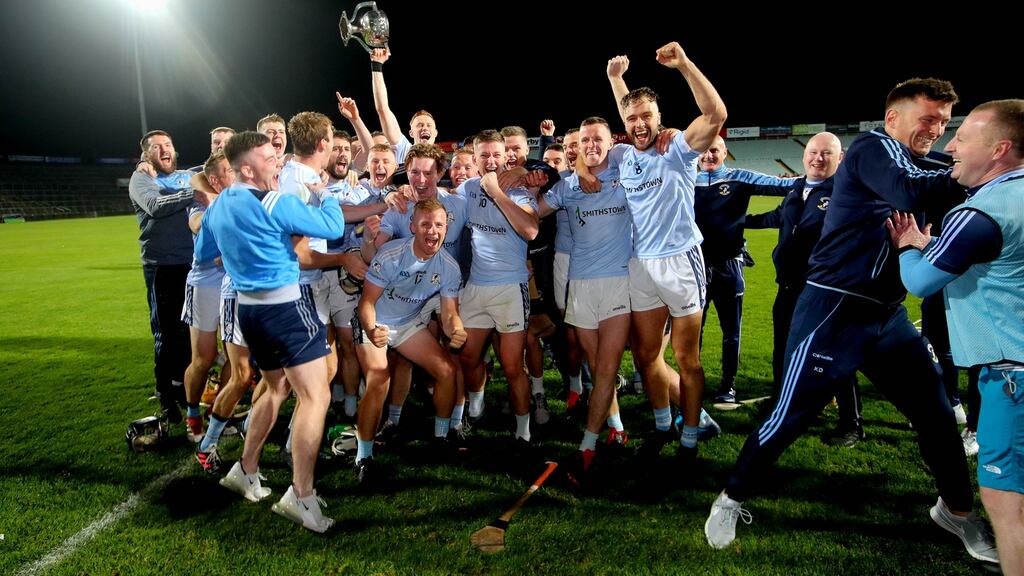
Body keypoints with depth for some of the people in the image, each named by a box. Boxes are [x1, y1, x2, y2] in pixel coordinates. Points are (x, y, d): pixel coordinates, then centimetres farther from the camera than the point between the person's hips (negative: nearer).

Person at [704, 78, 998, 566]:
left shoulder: (911, 166, 20)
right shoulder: (873, 148, -6)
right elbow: (909, 195, -25)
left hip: (887, 314, 9)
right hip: (836, 309, -8)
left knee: (936, 409, 12)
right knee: (792, 412, -4)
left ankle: (957, 509, 34)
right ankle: (732, 498, 12)